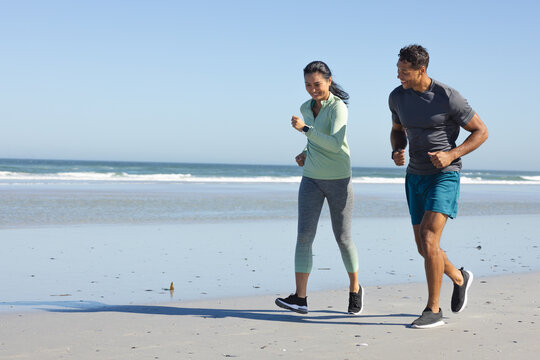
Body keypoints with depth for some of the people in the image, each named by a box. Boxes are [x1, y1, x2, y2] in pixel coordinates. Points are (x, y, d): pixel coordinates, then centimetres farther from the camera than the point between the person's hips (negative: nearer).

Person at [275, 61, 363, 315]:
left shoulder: (338, 107, -14)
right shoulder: (306, 108, 8)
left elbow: (336, 144, -28)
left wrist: (305, 129, -30)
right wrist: (305, 153, 9)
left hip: (339, 180, -5)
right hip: (311, 179, 5)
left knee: (343, 238, 4)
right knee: (304, 235, -9)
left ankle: (354, 289, 26)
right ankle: (300, 298, -13)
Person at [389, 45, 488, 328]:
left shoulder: (448, 98, -17)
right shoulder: (397, 97, -1)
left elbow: (481, 131, -8)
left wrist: (451, 155, -21)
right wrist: (396, 153, -6)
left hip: (445, 175, -6)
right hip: (416, 176, 6)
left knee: (428, 237, -20)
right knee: (424, 246, 8)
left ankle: (433, 310, -11)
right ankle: (459, 279, 38)